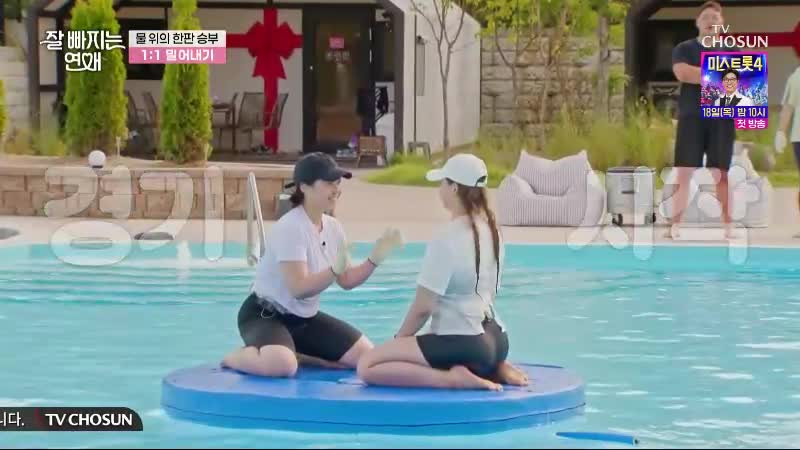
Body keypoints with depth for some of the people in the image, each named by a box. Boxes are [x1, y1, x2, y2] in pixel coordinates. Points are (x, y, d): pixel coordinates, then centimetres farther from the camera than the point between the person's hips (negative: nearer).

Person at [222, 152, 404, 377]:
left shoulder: (333, 227, 2)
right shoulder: (290, 228, -22)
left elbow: (347, 280, 8)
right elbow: (299, 288, -28)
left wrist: (375, 258, -8)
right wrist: (336, 269, -42)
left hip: (305, 318, 8)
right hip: (265, 314, -8)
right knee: (282, 365, -39)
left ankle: (297, 355, 8)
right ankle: (238, 356, -6)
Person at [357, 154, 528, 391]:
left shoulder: (447, 238, -17)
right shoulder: (491, 231, 8)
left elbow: (423, 307, -15)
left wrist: (398, 339, 1)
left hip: (462, 344, -8)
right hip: (495, 340, 9)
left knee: (367, 366, -9)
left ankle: (453, 378, -17)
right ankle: (494, 369, 12)